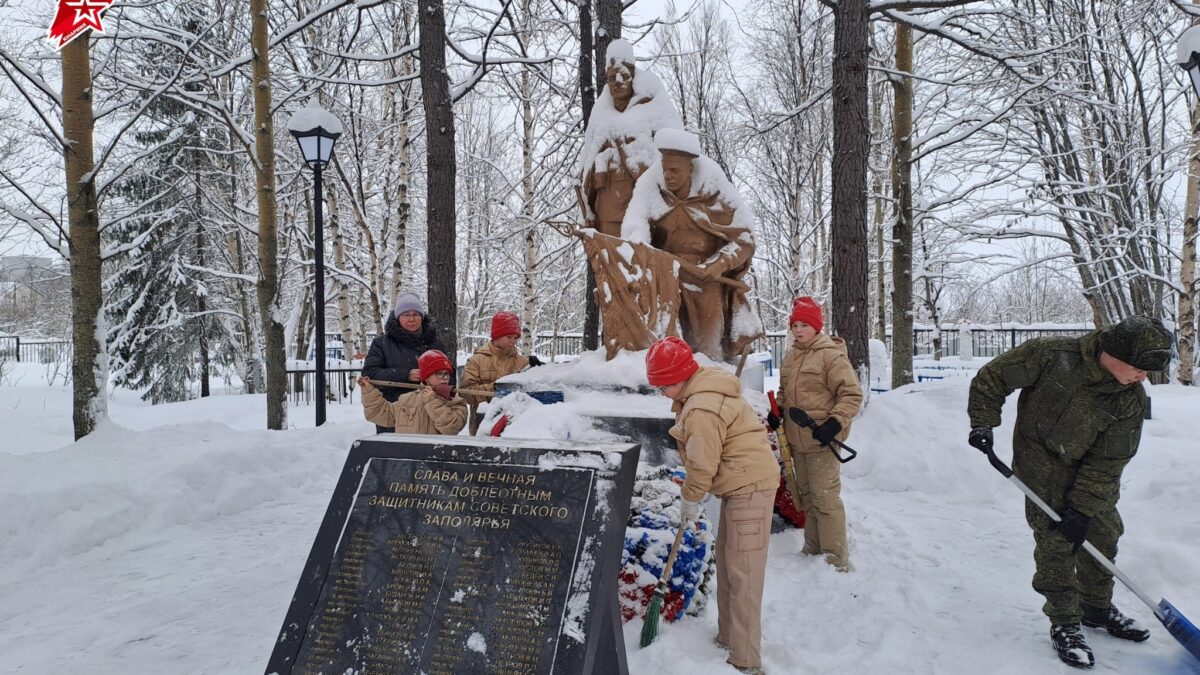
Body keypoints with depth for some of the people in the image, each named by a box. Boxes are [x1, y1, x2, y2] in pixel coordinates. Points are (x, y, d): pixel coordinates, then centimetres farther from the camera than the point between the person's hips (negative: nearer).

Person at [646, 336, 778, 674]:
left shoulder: (701, 409, -24)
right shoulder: (706, 385, 9)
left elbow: (703, 463, -19)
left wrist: (690, 500, -3)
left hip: (749, 485, -11)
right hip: (740, 483, 11)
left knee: (742, 572, -7)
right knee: (727, 561, 19)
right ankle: (728, 639, 32)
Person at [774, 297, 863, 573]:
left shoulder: (831, 355, -14)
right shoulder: (791, 356, 11)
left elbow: (852, 394, -15)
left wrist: (835, 423, -25)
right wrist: (777, 412, 6)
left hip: (821, 440, -8)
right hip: (797, 439, 8)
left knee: (825, 497, -7)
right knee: (807, 495, 17)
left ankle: (836, 558, 2)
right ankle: (813, 549, 30)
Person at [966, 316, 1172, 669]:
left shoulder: (1132, 401, -15)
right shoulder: (1051, 355, -25)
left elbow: (1107, 462, -14)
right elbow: (991, 378, -13)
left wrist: (1082, 508, -18)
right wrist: (983, 423, -17)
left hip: (1090, 471, 4)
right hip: (1042, 460, -4)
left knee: (1104, 531, 13)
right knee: (1055, 540, -8)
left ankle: (1097, 608, 36)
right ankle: (1064, 623, 6)